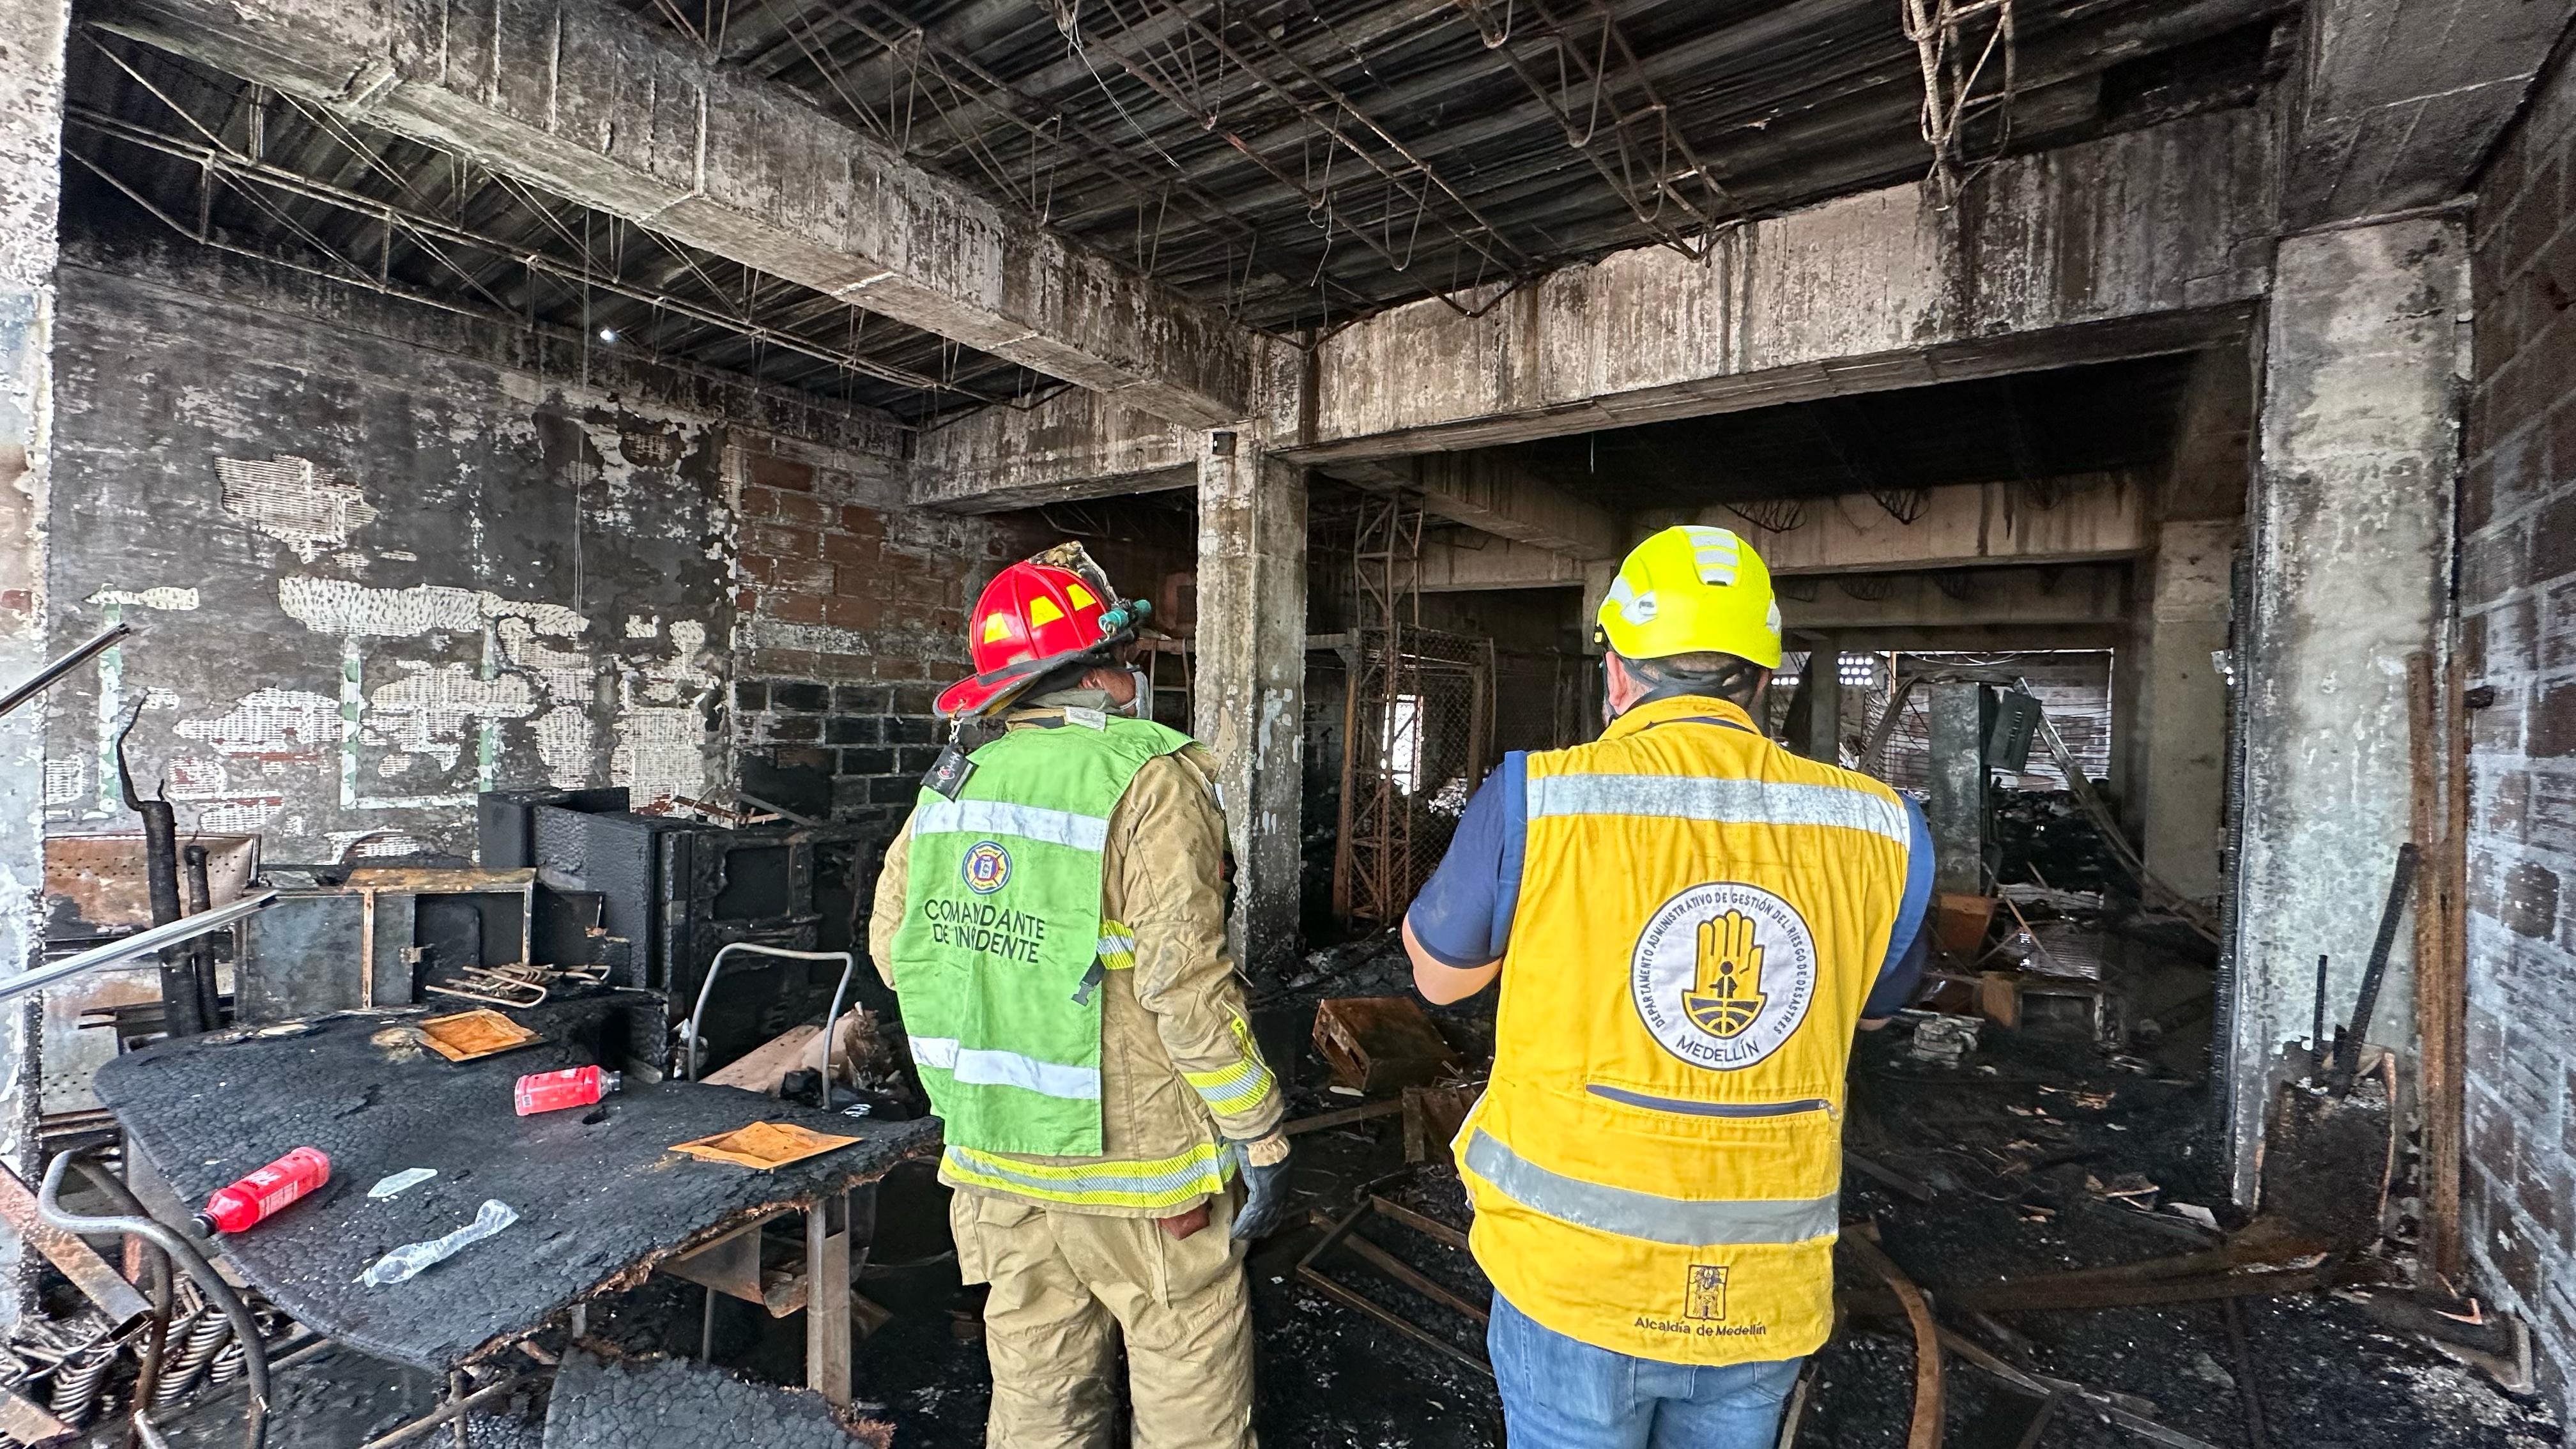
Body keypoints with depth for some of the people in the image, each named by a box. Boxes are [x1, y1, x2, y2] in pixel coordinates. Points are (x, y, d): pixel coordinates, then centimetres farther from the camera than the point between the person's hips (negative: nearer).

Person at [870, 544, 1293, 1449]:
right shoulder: (1150, 780, -19)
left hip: (994, 1155, 6)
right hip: (1135, 1170, -6)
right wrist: (1260, 1138, -12)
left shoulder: (952, 785, 0)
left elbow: (893, 948, 8)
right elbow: (1187, 985, -22)